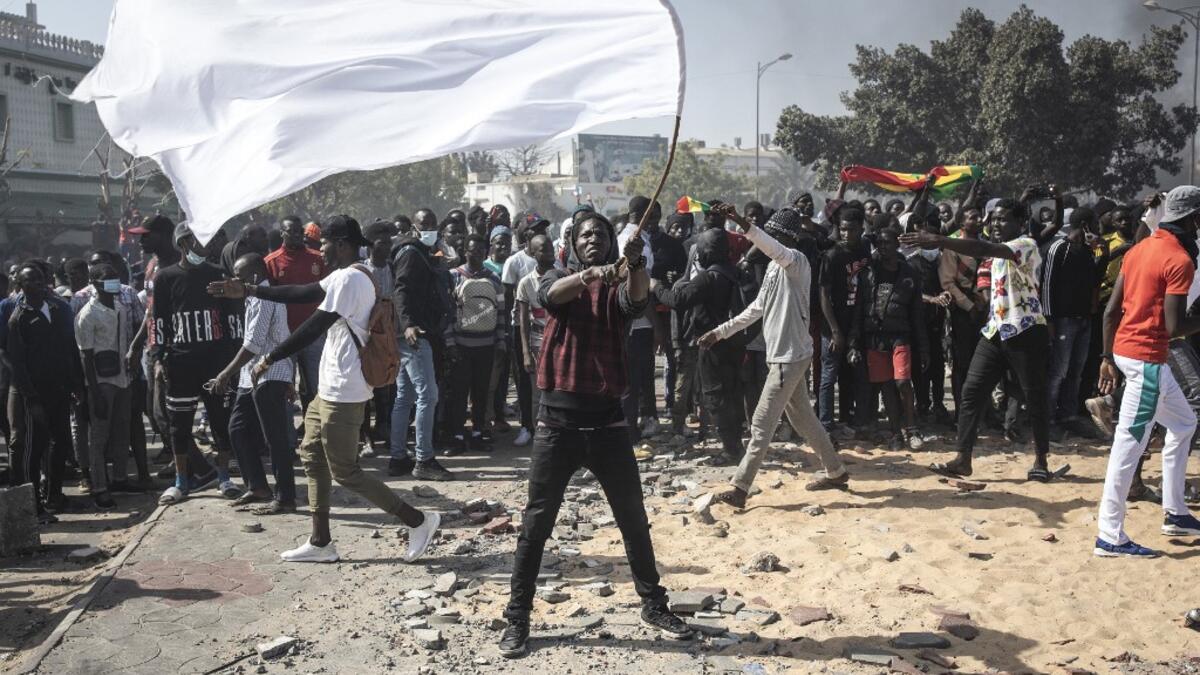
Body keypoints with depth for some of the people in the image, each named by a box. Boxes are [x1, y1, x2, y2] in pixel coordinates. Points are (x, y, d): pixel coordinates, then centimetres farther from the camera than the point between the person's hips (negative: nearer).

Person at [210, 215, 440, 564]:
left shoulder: (348, 278, -19)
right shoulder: (349, 276, 13)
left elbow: (313, 327, -22)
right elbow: (302, 293, 17)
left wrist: (269, 359, -16)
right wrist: (248, 291, 17)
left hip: (343, 393, -11)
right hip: (332, 388, 11)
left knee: (345, 472, -2)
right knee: (312, 456, 16)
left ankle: (418, 520, 4)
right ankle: (320, 542, 24)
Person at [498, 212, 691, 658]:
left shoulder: (618, 287, 6)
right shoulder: (558, 278, 5)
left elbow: (638, 298, -19)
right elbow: (551, 295, -20)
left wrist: (635, 264, -40)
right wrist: (587, 274, -41)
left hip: (606, 418, 2)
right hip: (558, 419, -1)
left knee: (634, 519, 12)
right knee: (536, 524, 5)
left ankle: (654, 606, 28)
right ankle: (517, 619, 16)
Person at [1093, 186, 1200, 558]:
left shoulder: (1139, 249, 10)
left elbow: (1111, 310, 11)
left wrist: (1108, 358, 14)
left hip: (1123, 351, 9)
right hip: (1146, 359, -9)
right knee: (1129, 444, -6)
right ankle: (1110, 537, -1)